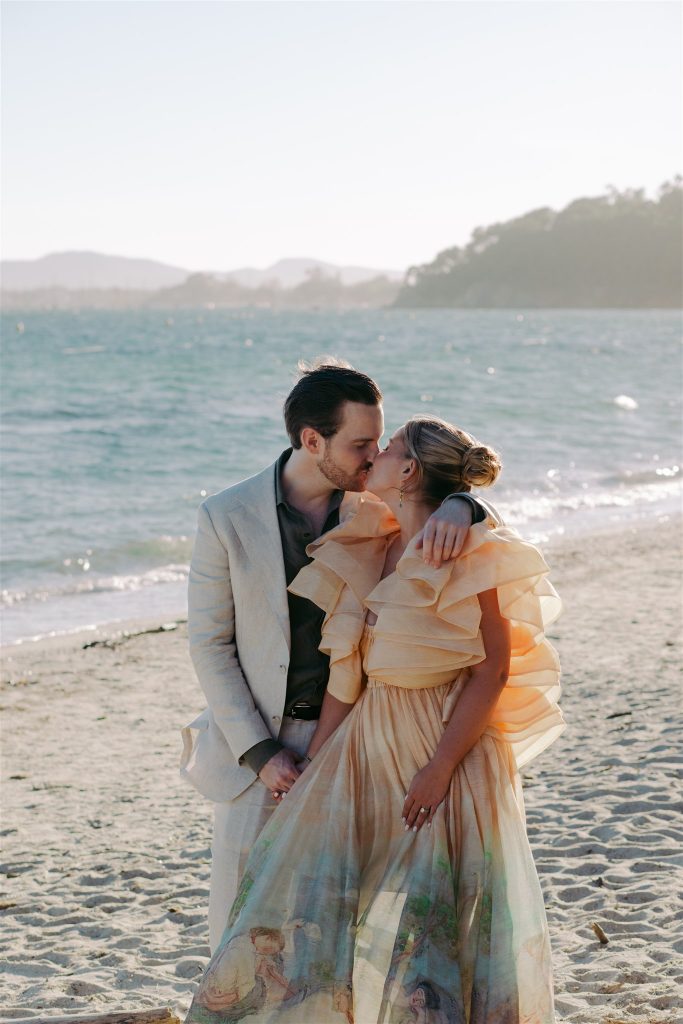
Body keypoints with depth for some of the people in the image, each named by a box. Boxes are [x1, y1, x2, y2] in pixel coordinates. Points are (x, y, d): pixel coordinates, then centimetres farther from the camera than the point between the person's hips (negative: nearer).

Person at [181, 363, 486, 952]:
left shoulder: (376, 506, -4)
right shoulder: (227, 517, -10)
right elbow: (210, 644, -5)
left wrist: (457, 510, -29)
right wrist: (259, 753, -11)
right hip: (258, 741, -1)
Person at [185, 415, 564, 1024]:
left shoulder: (467, 552, -11)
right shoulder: (371, 553, 9)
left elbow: (494, 667, -15)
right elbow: (347, 669, 10)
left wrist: (440, 767, -18)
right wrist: (314, 768, 7)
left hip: (448, 746, -7)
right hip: (370, 744, 7)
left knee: (439, 920, -2)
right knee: (314, 887, 4)